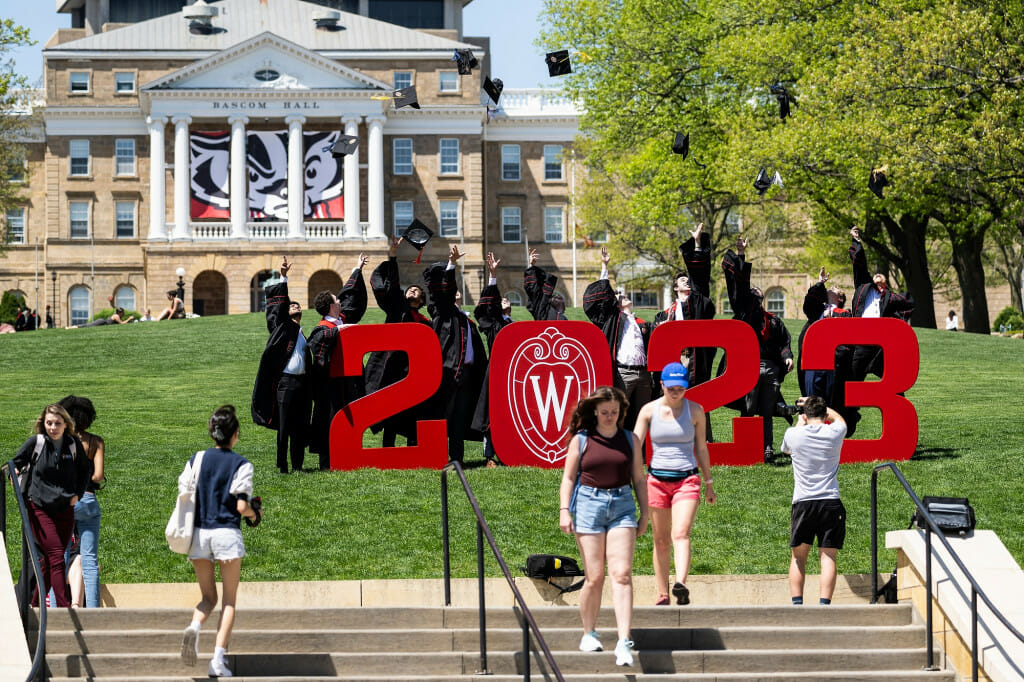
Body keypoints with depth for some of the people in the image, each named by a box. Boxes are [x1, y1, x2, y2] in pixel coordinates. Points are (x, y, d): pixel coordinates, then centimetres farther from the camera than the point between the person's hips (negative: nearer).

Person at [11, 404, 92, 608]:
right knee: (56, 557, -14)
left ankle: (35, 605, 18)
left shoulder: (74, 445, 2)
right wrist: (15, 473, -12)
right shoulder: (36, 442, -5)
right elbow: (16, 463, 9)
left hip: (65, 509, 3)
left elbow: (86, 470, 18)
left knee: (49, 560, 6)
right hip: (39, 508, -3)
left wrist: (78, 494, 7)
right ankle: (64, 606, -17)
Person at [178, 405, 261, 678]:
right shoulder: (241, 464, -5)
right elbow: (241, 506, -10)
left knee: (208, 596, 14)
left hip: (198, 532, 3)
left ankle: (194, 625, -20)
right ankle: (218, 659, -5)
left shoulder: (196, 460, 6)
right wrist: (255, 514, 12)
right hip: (227, 532, -3)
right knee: (229, 599, 7)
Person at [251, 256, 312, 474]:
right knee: (283, 426, -4)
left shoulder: (302, 334, 22)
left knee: (300, 427, 5)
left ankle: (297, 465, 9)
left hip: (301, 382, 5)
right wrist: (283, 277, -10)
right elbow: (278, 304, -3)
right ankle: (282, 465, 0)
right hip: (285, 381, -5)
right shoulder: (282, 325, 7)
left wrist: (310, 388, 13)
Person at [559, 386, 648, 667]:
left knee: (622, 574, -10)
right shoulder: (581, 440, 4)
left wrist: (644, 514, 11)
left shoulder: (630, 440, 11)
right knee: (594, 576, -2)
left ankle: (624, 642, -16)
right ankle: (588, 634, 16)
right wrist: (564, 511, -5)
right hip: (588, 504, -1)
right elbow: (568, 477, 5)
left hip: (622, 505, 1)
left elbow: (638, 479, 15)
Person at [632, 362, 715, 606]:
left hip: (687, 479, -1)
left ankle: (681, 584, -38)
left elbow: (701, 448, 13)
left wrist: (709, 483, 17)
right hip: (657, 479, 1)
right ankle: (662, 594, 12)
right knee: (661, 540, 6)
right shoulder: (649, 410, 3)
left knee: (681, 533, -20)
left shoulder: (695, 411, 4)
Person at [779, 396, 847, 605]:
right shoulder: (834, 433, 2)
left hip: (803, 503, 0)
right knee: (828, 556, -1)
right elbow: (839, 418, 28)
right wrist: (819, 405, 40)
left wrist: (800, 424, 38)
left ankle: (797, 604, 4)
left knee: (798, 556, 11)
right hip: (831, 502, 0)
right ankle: (824, 604, -10)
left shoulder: (793, 434, 0)